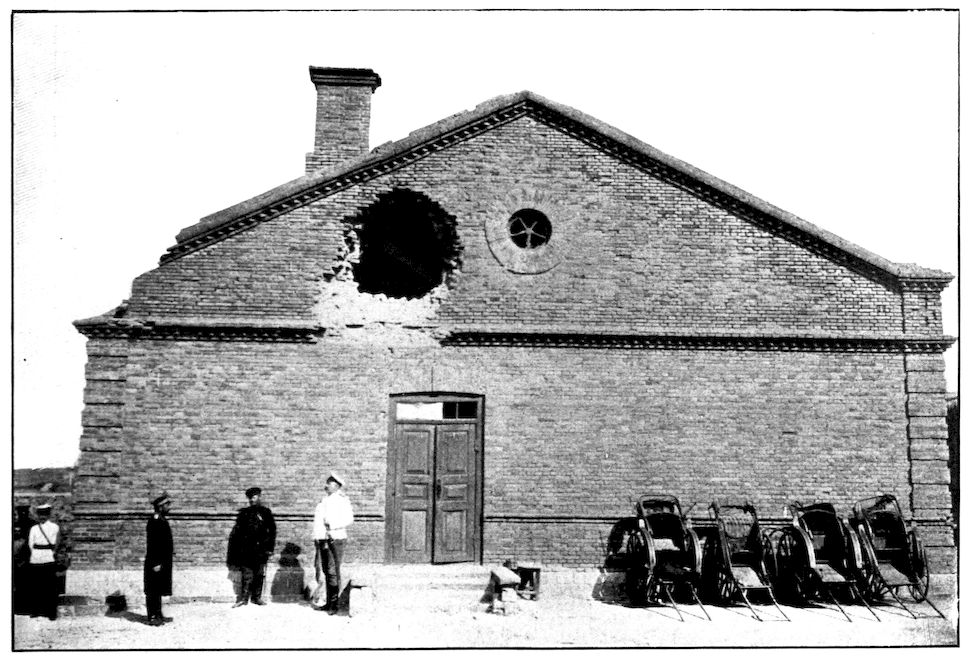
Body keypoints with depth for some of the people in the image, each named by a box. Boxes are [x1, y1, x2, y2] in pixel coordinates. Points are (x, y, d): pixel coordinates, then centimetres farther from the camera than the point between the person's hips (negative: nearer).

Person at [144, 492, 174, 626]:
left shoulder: (162, 519, 11)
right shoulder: (154, 521, -18)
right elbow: (151, 544, -21)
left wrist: (170, 550, 11)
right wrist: (155, 563, -22)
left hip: (164, 562, 10)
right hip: (156, 562, -10)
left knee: (159, 590, 16)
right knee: (153, 591, -1)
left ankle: (158, 615, 23)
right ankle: (152, 617, 5)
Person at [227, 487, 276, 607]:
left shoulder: (265, 512, 6)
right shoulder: (244, 513, 9)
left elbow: (272, 531, 7)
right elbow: (236, 531, 11)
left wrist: (270, 548, 1)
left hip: (261, 549, 0)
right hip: (246, 550, 0)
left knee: (259, 574, 4)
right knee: (246, 574, -3)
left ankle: (256, 597, 12)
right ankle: (243, 598, 0)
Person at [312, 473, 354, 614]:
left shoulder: (342, 500, -1)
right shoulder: (324, 501, 20)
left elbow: (349, 518, -10)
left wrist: (333, 525, -19)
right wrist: (317, 536, 14)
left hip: (335, 539, -7)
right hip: (322, 539, 7)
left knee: (333, 572, -9)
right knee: (326, 571, 7)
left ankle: (334, 604, -6)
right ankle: (329, 603, 12)